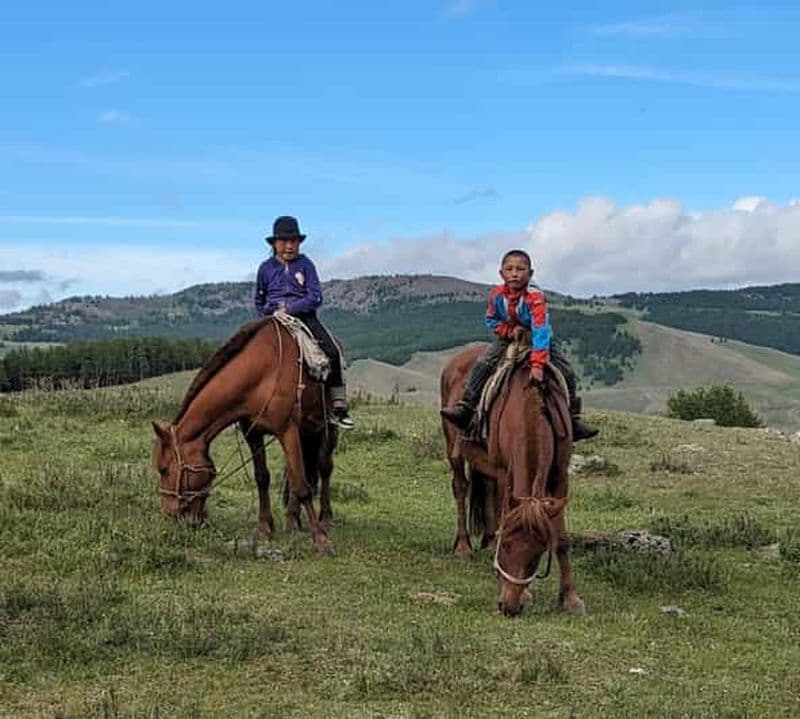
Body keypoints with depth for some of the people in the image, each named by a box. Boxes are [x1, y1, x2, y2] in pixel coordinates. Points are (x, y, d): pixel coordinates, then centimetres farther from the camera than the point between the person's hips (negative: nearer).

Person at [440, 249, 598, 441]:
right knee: (482, 363, -20)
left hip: (536, 339, -2)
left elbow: (540, 331, -39)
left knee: (566, 372, -13)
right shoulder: (497, 294, -17)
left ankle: (574, 419, -2)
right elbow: (491, 320, 0)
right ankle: (465, 407, -17)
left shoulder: (535, 296, -31)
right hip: (508, 338, 2)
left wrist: (537, 364, -48)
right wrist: (511, 330, -22)